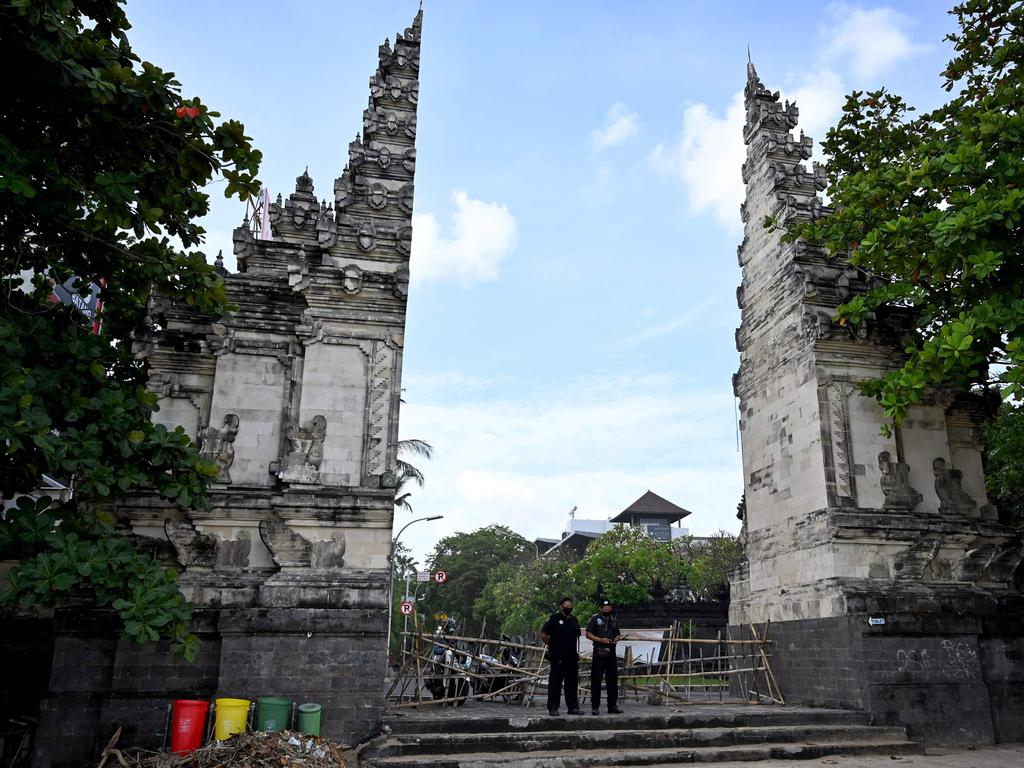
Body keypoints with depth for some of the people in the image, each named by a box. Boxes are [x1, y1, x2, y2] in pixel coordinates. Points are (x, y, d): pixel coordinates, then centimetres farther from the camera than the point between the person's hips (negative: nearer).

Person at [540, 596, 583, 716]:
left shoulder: (574, 620, 15)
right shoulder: (555, 618, -5)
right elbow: (543, 634, -7)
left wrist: (576, 651, 16)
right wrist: (550, 646, -4)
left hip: (572, 657, 6)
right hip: (558, 657, -6)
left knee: (572, 682, 10)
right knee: (555, 682, -3)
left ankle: (572, 707, 17)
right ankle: (553, 708, 2)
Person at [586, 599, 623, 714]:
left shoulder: (614, 620, 16)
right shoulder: (595, 618, 1)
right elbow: (588, 634, -2)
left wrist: (616, 639, 0)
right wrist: (601, 640, -14)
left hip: (611, 654, 5)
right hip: (599, 653, -5)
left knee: (612, 680, 7)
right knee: (596, 680, -1)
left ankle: (612, 706, 16)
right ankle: (595, 706, 5)